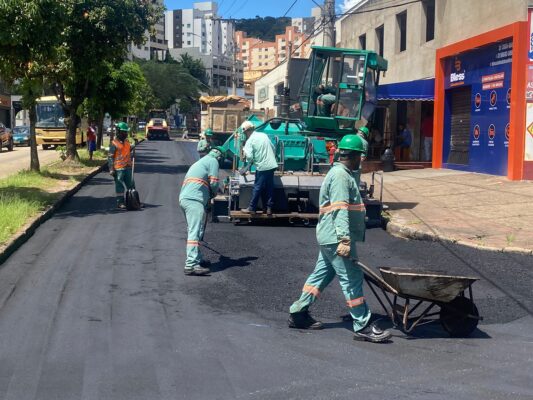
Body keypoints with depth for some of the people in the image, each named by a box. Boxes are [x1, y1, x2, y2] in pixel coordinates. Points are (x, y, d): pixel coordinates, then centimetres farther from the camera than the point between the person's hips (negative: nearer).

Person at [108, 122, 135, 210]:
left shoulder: (127, 141, 12)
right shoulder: (114, 143, -9)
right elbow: (110, 157, -10)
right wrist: (111, 169, -14)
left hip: (128, 167, 7)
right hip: (119, 168, -7)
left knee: (131, 185, 11)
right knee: (119, 186, 0)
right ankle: (120, 202, 7)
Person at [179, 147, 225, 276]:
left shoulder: (199, 162, 32)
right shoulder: (213, 161, 4)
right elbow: (214, 182, -5)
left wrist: (208, 197, 28)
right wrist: (213, 194, 15)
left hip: (184, 198, 10)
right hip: (194, 199, -9)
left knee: (193, 231, 17)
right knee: (195, 232, -16)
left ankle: (197, 260, 24)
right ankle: (191, 265, -24)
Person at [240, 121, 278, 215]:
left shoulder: (249, 141, -9)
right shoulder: (264, 135, 9)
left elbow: (249, 157, -17)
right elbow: (273, 149, 16)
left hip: (262, 167, -6)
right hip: (272, 165, 6)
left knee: (258, 187, 2)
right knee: (269, 187, 11)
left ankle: (252, 208, 9)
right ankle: (269, 208, 14)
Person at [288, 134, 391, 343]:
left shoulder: (340, 173, 19)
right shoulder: (341, 176, -15)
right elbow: (340, 210, -24)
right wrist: (344, 239, -30)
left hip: (330, 238, 11)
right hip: (336, 238, -11)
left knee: (321, 274, 15)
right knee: (352, 278, -8)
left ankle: (298, 313, 22)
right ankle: (363, 327, -5)